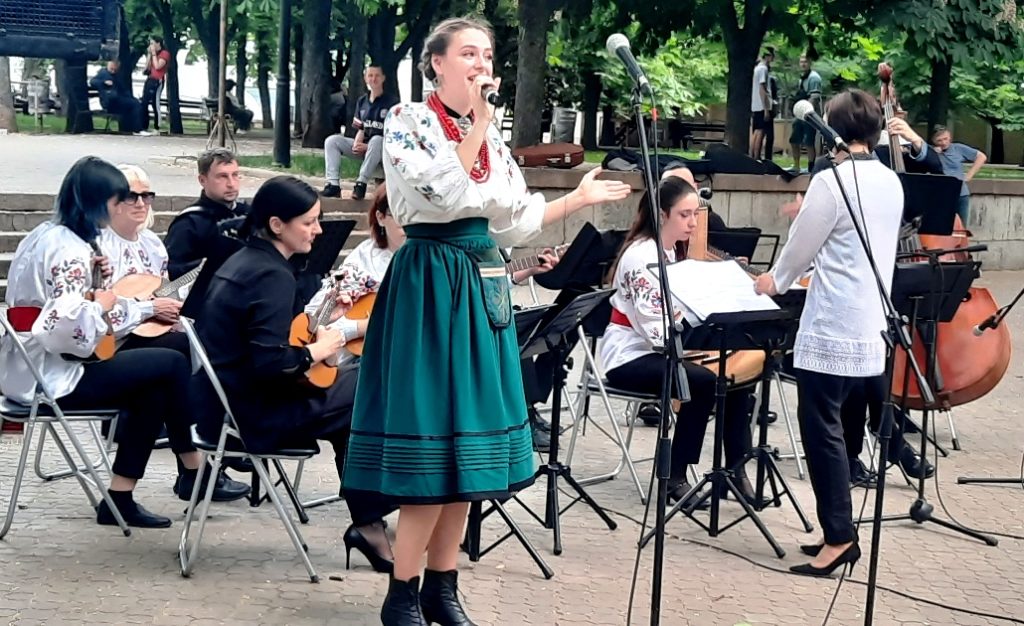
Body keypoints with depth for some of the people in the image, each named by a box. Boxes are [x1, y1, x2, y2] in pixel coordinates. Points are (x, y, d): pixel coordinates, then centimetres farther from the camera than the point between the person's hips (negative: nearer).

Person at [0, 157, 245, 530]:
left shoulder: (44, 234, 12)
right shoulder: (71, 250, -19)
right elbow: (68, 329, -31)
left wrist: (92, 280, 8)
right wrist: (101, 305, -12)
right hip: (52, 378, -10)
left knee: (152, 389, 17)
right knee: (172, 364, -4)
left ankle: (120, 498, 13)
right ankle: (192, 470, 12)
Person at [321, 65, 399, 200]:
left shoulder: (392, 102, -6)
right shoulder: (362, 101, 13)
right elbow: (361, 129, 14)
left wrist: (368, 146, -18)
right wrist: (357, 143, -10)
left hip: (384, 149, -6)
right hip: (363, 146, 6)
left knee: (376, 140, -40)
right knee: (332, 141, -10)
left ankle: (361, 183, -36)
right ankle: (333, 184, -23)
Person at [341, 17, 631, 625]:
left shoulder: (492, 135, 15)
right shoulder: (408, 121, -6)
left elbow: (514, 221, 16)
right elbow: (448, 194, -20)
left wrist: (578, 198, 14)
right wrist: (478, 121, -17)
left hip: (483, 283, 7)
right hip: (432, 283, -7)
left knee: (468, 442, 8)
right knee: (433, 444, -9)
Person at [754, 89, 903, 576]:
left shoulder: (831, 182, -15)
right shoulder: (891, 183, 9)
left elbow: (800, 247, -5)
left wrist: (776, 280, 14)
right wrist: (810, 219, 30)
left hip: (832, 329, -8)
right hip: (871, 326, 8)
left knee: (822, 429, -3)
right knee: (833, 426, 14)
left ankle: (839, 536, -2)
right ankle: (839, 531, 17)